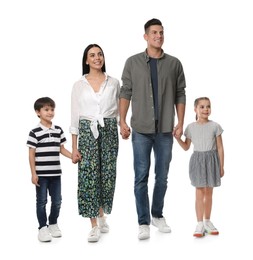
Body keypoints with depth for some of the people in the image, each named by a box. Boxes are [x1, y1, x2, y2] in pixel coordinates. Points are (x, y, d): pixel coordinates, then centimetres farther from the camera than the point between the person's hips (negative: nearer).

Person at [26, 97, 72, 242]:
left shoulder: (58, 131, 6)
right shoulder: (35, 132, -8)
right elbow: (31, 154, -7)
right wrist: (33, 173, -10)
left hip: (55, 173, 5)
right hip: (41, 174, -4)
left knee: (57, 200, 10)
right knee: (42, 201, 3)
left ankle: (53, 224, 28)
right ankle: (43, 228, 13)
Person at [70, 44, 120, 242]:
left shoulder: (114, 83, 7)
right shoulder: (79, 85, 5)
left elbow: (120, 111, 11)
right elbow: (75, 117, 3)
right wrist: (74, 148, 0)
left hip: (109, 131, 1)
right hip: (87, 131, -1)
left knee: (107, 175, 4)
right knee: (89, 176, -6)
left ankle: (101, 215, 28)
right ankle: (95, 226, 2)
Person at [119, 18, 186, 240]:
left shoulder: (174, 63, 5)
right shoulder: (133, 62, 3)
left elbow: (180, 95, 6)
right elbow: (125, 93, 4)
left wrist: (180, 123, 1)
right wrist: (122, 121, -2)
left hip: (165, 130, 1)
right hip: (141, 129, -1)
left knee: (162, 176, 10)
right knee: (141, 177, 0)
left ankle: (158, 215, 26)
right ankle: (144, 222, 8)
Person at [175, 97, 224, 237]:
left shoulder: (215, 126, -1)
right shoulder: (191, 127, 2)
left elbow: (220, 148, 1)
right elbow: (186, 147, 11)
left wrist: (221, 166, 0)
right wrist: (177, 137, -4)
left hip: (211, 160, 0)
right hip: (197, 161, 0)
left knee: (209, 193, 8)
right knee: (200, 193, -3)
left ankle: (207, 221, 20)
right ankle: (200, 224, -1)